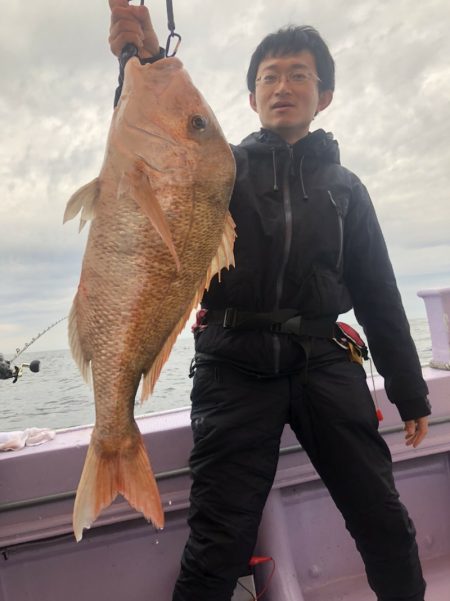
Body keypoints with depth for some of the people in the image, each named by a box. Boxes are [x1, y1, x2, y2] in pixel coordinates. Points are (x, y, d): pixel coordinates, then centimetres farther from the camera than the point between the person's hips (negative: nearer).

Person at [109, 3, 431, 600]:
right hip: (235, 366, -1)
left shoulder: (344, 186, 16)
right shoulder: (223, 166, 13)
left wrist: (410, 393, 14)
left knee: (385, 523, 7)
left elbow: (379, 297, 14)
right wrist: (148, 65, -28)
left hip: (324, 361, 2)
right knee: (219, 542, 0)